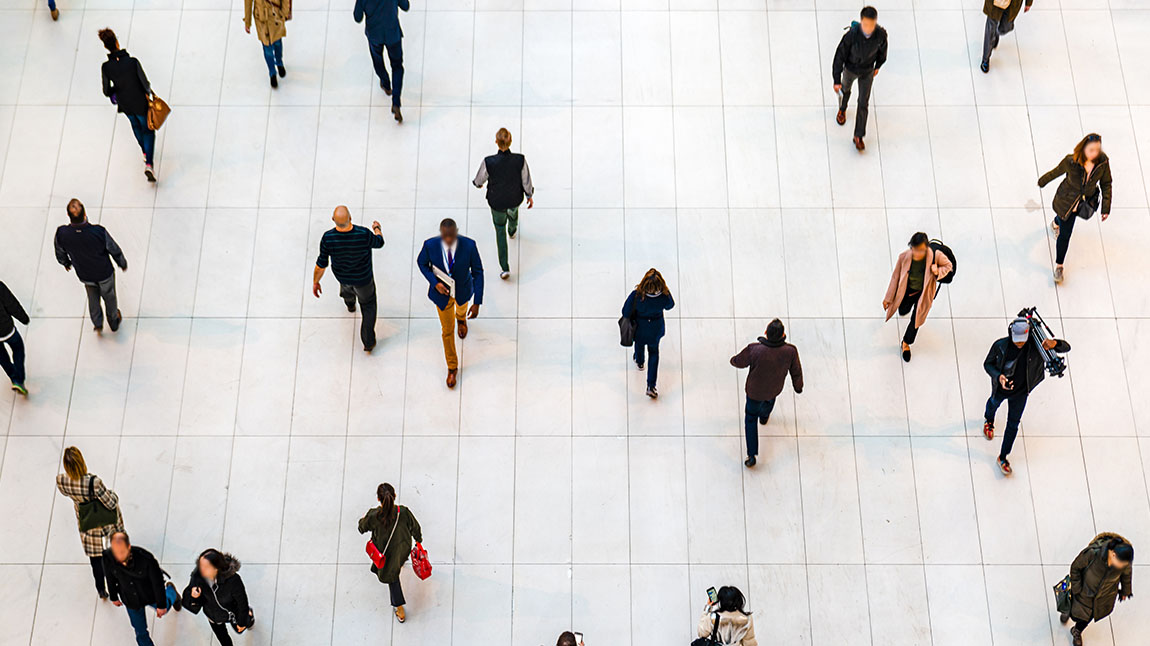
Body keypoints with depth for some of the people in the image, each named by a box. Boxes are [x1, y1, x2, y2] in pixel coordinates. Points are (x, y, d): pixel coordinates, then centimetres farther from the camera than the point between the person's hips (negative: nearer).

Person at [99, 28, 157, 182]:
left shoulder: (105, 67, -21)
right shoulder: (133, 62, -29)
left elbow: (107, 91, -11)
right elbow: (145, 83, -18)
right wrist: (148, 93, 6)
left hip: (124, 105, 3)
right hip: (140, 103, -3)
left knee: (136, 125, 34)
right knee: (148, 130, 19)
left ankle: (145, 152, 55)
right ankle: (148, 164, 5)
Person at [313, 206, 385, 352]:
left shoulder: (327, 238, -34)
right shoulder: (364, 235, -38)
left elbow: (321, 265, -21)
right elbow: (379, 243, -13)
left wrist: (315, 282, -2)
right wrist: (377, 228, 10)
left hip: (341, 275, 2)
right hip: (363, 278, -2)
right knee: (368, 305, 24)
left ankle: (350, 303, 72)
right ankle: (368, 341, 29)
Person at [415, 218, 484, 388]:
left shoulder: (469, 245, -32)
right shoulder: (430, 245, -30)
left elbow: (478, 272, -20)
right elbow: (421, 262, -8)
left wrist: (477, 303, -20)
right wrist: (435, 282, -22)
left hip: (463, 291, 1)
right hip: (442, 292, -1)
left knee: (461, 309, 36)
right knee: (447, 329, 16)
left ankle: (461, 317, 76)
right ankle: (452, 367, 38)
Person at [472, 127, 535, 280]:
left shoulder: (489, 162, -32)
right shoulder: (520, 160, -29)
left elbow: (479, 181, -13)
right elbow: (526, 181, -13)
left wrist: (478, 183, 13)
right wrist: (530, 196, 7)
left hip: (496, 201, -1)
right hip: (515, 198, 1)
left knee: (500, 230, 21)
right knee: (513, 211, 38)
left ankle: (505, 268, 20)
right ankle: (512, 230, 73)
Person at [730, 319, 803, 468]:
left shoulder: (754, 350, -36)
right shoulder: (790, 351, -30)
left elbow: (739, 362, -16)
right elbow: (796, 372, -12)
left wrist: (733, 360, 10)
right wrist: (798, 387, 9)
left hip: (755, 391, -2)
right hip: (775, 389, 2)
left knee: (751, 418, 20)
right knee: (770, 397, 38)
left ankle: (752, 456, 18)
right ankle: (764, 415, 71)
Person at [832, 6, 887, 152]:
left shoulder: (881, 34, -29)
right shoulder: (851, 34, -36)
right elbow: (840, 56, -25)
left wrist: (878, 66, 11)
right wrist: (837, 80, -21)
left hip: (867, 72, 1)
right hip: (850, 68, -1)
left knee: (863, 103, 8)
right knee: (845, 90, 29)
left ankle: (859, 136, 24)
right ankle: (842, 109, 63)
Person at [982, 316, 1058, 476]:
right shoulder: (1000, 346, -30)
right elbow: (987, 364, -14)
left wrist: (1054, 344, -53)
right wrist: (998, 376, -35)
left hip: (1020, 393, 0)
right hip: (1000, 389, 0)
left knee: (1013, 425, 9)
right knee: (993, 403, 33)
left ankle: (1003, 457, 28)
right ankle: (989, 421, 70)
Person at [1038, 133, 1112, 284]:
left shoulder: (1103, 162, -23)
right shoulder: (1070, 161, -31)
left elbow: (1106, 184, -9)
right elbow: (1055, 172, -11)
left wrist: (1106, 207, -9)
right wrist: (1042, 182, 7)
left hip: (1086, 202, 4)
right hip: (1067, 201, -4)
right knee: (1065, 235, 3)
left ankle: (1056, 223, 70)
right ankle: (1059, 265, 25)